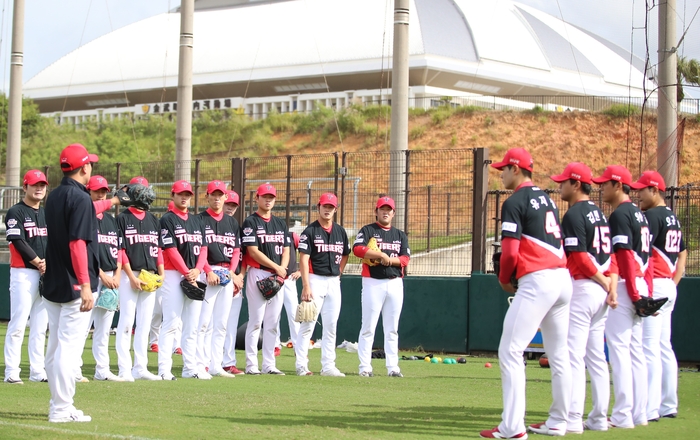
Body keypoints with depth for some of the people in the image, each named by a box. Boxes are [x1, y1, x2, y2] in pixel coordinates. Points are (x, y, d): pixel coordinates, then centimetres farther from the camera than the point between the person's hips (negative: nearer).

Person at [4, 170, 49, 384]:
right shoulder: (16, 212, -4)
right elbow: (18, 242, -13)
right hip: (23, 273, -7)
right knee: (18, 324, -9)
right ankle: (12, 372, -8)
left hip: (45, 275, 7)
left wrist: (48, 261, -7)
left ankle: (37, 371, 12)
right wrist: (38, 262, -13)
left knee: (40, 326, 8)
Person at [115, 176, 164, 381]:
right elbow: (120, 250, -7)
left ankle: (140, 368, 10)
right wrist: (131, 276, -14)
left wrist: (161, 274, 4)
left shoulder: (153, 220, 15)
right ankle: (124, 369, -7)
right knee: (127, 322, -7)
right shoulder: (123, 219, -1)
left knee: (144, 324, 7)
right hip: (129, 275, -5)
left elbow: (158, 249, 15)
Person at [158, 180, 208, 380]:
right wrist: (186, 273, -15)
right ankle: (164, 369, -9)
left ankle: (190, 368, 12)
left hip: (194, 276, 7)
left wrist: (197, 270, -6)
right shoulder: (167, 220, -4)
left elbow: (203, 248, 11)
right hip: (173, 274, -6)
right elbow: (171, 249, -11)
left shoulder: (197, 220, 16)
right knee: (171, 324, -9)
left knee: (192, 326, 8)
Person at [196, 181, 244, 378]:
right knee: (204, 321, -8)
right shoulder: (200, 220, 0)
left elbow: (236, 250, 14)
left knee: (221, 323, 6)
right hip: (207, 274, -5)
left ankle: (216, 365, 10)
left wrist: (232, 272, -1)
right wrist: (209, 272, -17)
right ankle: (200, 365, -7)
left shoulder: (232, 222, 16)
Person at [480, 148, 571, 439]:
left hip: (537, 281, -9)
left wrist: (504, 279, 4)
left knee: (510, 351, -8)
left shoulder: (515, 202, -7)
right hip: (563, 278, 9)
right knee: (559, 355, 13)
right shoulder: (547, 199, 19)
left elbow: (510, 253, -14)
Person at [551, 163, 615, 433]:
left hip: (581, 287, -9)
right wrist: (611, 284, 2)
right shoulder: (599, 213, 17)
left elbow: (579, 257, -19)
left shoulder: (574, 214, -11)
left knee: (573, 355, -8)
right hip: (601, 291, 9)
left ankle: (572, 419, -10)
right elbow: (610, 255, 12)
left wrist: (602, 281, -9)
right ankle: (599, 418, 14)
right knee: (596, 357, 12)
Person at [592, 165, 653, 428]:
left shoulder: (619, 214, -11)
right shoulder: (639, 214, 17)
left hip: (624, 286, -9)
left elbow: (625, 256, -18)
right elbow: (647, 256, 16)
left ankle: (623, 416, -9)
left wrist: (633, 294, -19)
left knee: (618, 348, -8)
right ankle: (639, 413, 14)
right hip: (640, 286, 10)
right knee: (635, 350, 12)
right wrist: (647, 293, 14)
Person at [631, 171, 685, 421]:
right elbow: (682, 255, 22)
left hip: (653, 286, -10)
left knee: (649, 347, -11)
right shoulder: (673, 218, 17)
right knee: (664, 347, 14)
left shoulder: (652, 216, -12)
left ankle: (649, 409, -14)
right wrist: (673, 283, 18)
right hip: (669, 287, 10)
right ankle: (668, 405, 18)